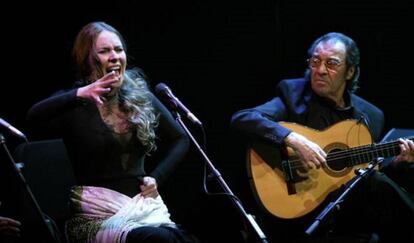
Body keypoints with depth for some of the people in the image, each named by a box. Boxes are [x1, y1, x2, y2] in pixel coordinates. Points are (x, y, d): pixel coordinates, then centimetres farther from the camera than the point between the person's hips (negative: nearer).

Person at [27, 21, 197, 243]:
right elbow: (33, 117, -22)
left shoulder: (140, 97, 12)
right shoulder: (74, 105, 0)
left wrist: (157, 177, 8)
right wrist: (79, 94, -35)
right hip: (98, 215, -4)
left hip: (144, 205, 4)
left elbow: (180, 139, 23)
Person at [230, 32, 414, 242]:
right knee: (379, 186, -27)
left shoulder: (370, 115, 13)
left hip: (353, 211, 5)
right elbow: (241, 119, -16)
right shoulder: (292, 94, 0)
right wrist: (293, 140, -27)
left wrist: (397, 160, 1)